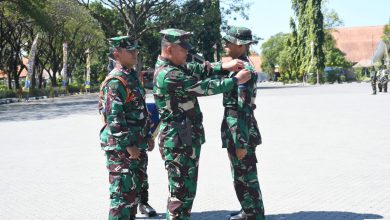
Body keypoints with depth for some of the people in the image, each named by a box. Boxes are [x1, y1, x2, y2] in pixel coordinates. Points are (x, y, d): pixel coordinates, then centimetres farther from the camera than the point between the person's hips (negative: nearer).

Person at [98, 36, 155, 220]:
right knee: (123, 193, -4)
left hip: (135, 146, 9)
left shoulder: (132, 77, 14)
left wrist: (148, 136, 17)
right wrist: (128, 145, -21)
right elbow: (114, 118, -22)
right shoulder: (115, 82, -16)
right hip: (121, 149, -9)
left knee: (134, 190, 17)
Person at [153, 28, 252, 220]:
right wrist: (236, 80, -10)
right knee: (182, 190, -2)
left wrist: (223, 67, -3)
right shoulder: (169, 75, -21)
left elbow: (199, 69, 13)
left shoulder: (173, 67, 11)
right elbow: (203, 87, -19)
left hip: (187, 138, 10)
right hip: (179, 141, -10)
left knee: (186, 188, 18)